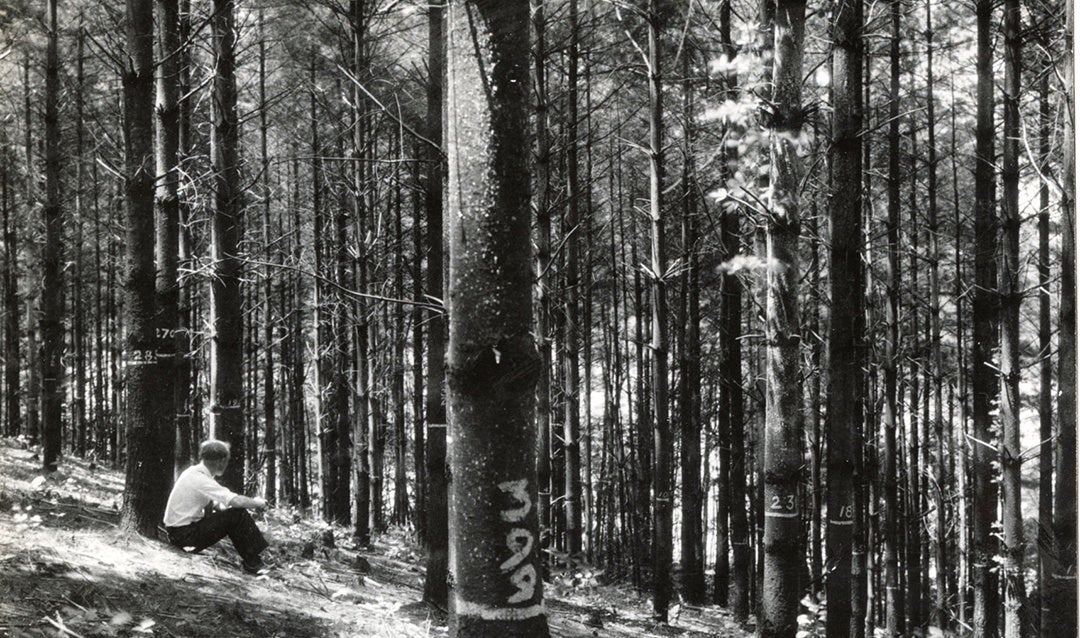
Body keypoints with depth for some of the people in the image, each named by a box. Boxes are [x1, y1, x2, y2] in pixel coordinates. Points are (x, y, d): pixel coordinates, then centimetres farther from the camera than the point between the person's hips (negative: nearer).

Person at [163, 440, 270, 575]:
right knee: (237, 515, -16)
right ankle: (252, 563, -7)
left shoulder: (194, 472, 6)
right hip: (184, 536, -9)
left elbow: (217, 504, 12)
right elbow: (236, 501, -29)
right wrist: (257, 503, -11)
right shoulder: (201, 480, -22)